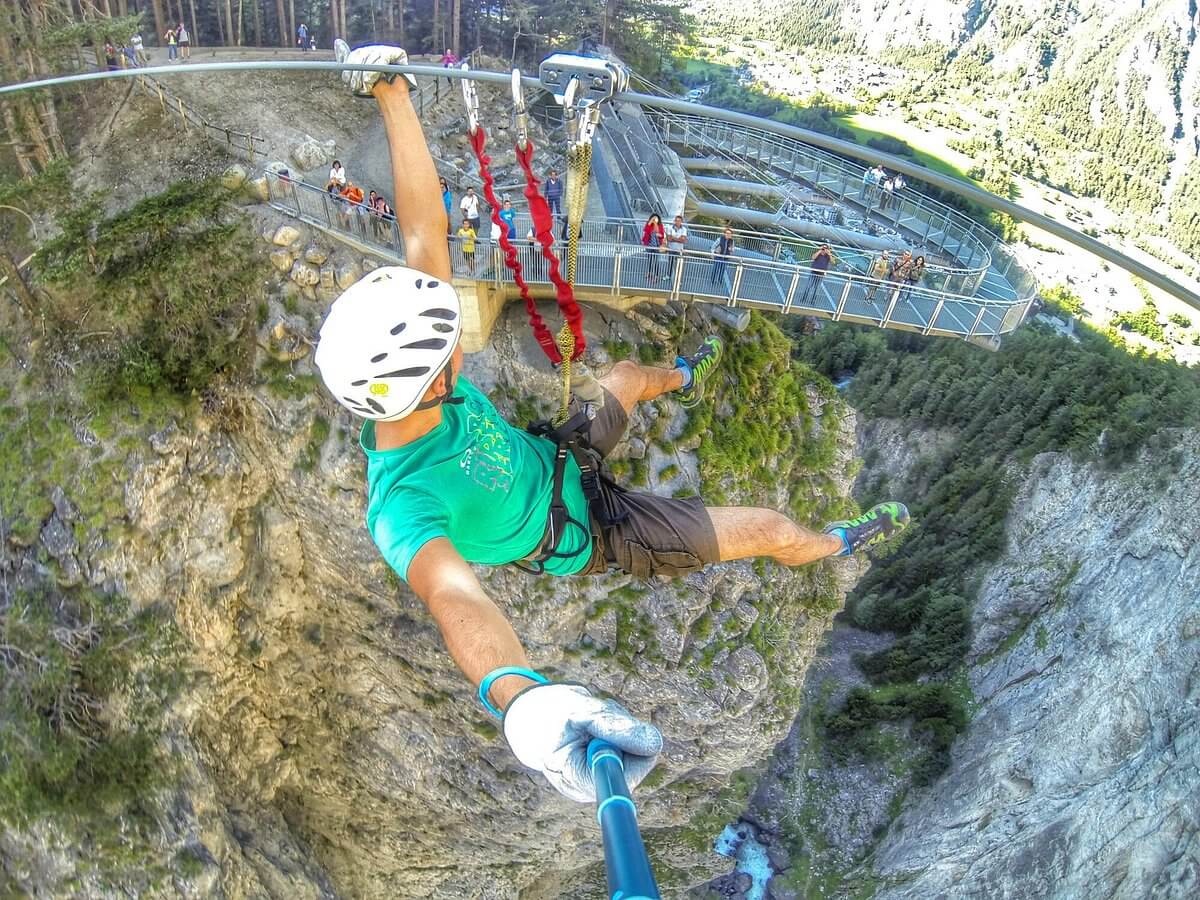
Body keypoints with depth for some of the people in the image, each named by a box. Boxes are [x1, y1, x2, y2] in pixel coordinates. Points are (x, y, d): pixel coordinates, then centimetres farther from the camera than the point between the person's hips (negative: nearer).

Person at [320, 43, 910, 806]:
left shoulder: (416, 382, -27)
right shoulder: (405, 502, -44)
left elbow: (424, 230, -26)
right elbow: (451, 589, -65)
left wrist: (395, 96, -28)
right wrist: (520, 699, -84)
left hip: (548, 457, 6)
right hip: (584, 534, -6)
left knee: (627, 377, 30)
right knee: (773, 530, 5)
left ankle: (685, 380, 68)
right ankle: (840, 544, 41)